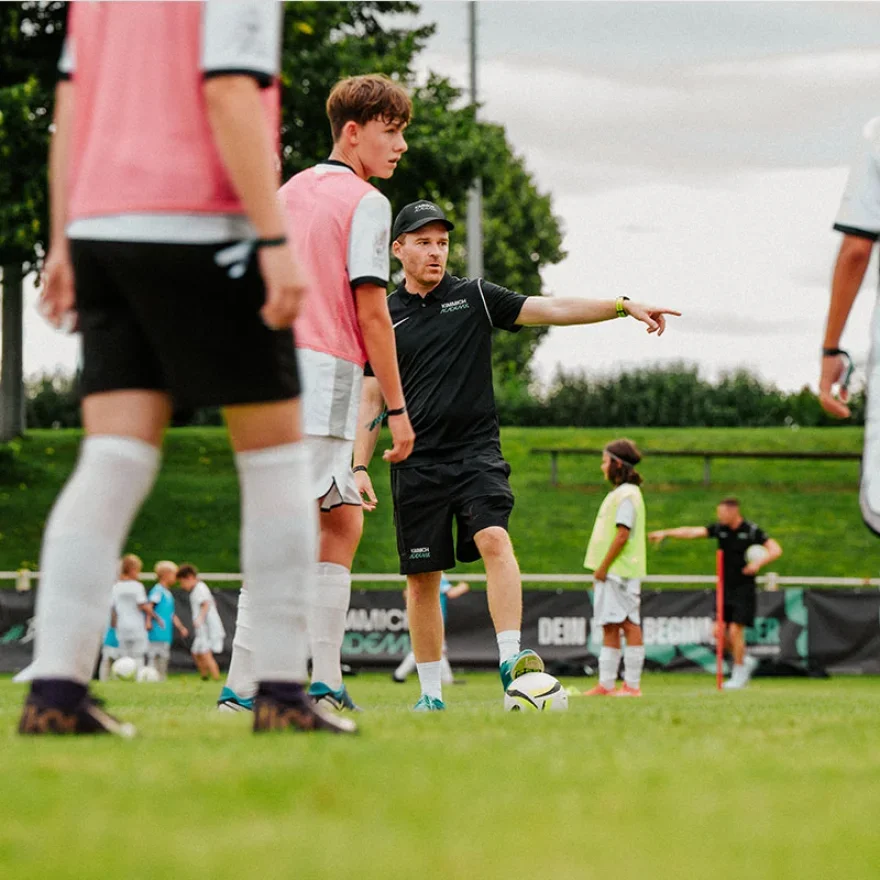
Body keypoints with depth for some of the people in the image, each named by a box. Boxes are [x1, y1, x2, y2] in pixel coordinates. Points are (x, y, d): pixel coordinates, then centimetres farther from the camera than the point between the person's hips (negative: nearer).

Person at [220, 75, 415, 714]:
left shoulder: (289, 193, 19)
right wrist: (397, 408, -7)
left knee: (343, 520, 14)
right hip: (326, 371, -8)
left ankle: (324, 684, 8)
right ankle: (243, 687, -15)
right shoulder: (366, 203, -5)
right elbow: (372, 312, -10)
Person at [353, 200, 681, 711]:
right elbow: (372, 400, 13)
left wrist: (623, 306, -13)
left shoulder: (475, 298, 7)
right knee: (422, 578, 3)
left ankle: (511, 657, -32)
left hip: (476, 452, -1)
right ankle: (431, 693, 12)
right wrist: (361, 466, 4)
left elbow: (551, 310, -2)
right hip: (417, 464, 1)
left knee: (494, 539, -25)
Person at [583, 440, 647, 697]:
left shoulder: (627, 495, -12)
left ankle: (632, 685, -8)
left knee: (629, 626, -8)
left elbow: (623, 534, -19)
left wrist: (603, 567, -17)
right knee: (609, 628, 9)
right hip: (610, 571, 10)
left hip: (620, 571, -10)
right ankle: (606, 684, 11)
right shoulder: (617, 494, 19)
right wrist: (600, 570, 19)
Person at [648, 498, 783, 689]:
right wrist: (666, 533, -9)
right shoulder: (719, 529, 4)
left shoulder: (751, 531, -8)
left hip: (744, 589, -5)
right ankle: (745, 661, 21)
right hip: (725, 588, 5)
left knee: (735, 630, -10)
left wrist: (759, 562, -23)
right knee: (720, 632, -1)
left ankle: (739, 674, 4)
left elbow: (776, 550, -8)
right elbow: (691, 532, -1)